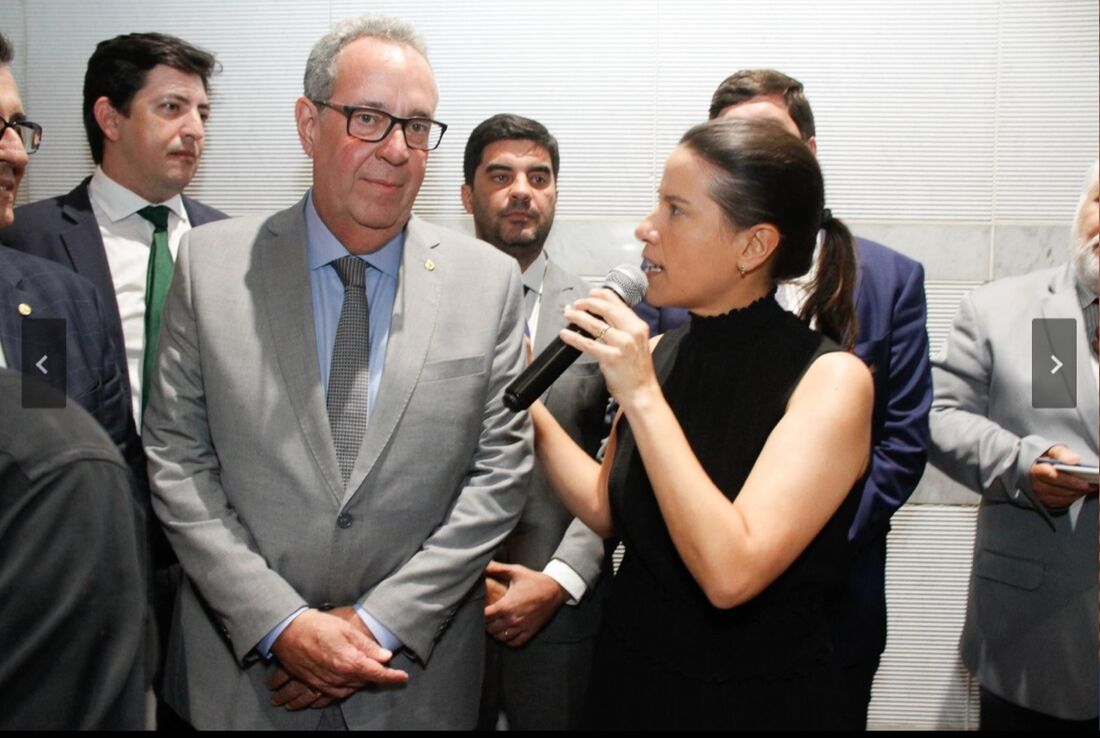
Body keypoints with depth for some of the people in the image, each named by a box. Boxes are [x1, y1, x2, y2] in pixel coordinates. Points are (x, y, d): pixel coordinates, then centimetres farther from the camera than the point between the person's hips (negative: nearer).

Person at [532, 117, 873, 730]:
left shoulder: (832, 379, -20)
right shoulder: (658, 353, -3)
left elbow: (731, 573, -30)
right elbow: (607, 508, 6)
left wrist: (642, 397, -29)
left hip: (761, 699, -5)